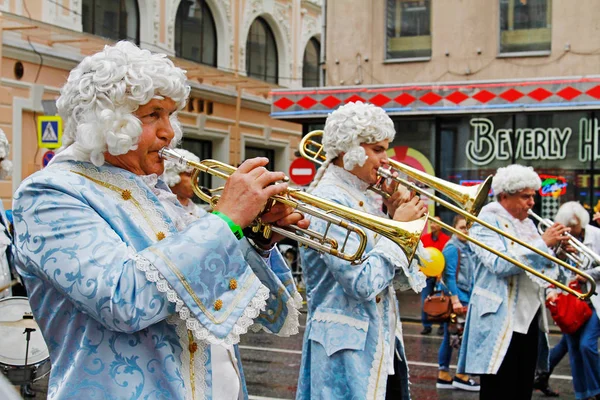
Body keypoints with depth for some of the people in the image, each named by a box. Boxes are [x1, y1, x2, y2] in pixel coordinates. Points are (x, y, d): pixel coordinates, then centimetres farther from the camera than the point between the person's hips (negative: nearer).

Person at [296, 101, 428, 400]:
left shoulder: (365, 200, 11)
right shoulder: (328, 201, -15)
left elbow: (403, 280, 12)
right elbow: (363, 283, -25)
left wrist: (400, 217, 1)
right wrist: (399, 226, -14)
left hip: (383, 346, 9)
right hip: (347, 351, -9)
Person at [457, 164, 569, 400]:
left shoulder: (527, 223, 15)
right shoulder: (486, 222, -8)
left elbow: (539, 267, 16)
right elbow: (500, 265, -24)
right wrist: (543, 243, -22)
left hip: (529, 317, 8)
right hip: (500, 321, -8)